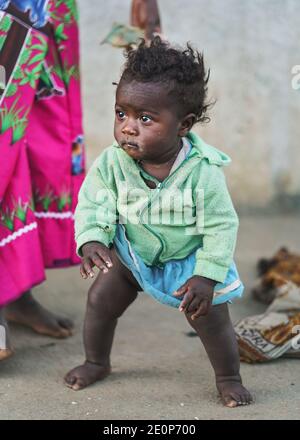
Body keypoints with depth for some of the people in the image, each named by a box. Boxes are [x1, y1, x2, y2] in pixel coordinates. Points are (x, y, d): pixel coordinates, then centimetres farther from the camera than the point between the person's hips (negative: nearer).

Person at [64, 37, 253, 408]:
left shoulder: (203, 172, -31)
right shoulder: (112, 162, -23)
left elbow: (221, 227, -21)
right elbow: (92, 203, -10)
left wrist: (207, 276, -24)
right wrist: (91, 240, -27)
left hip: (189, 258, -3)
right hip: (132, 252, 3)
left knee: (210, 317, -5)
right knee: (100, 299, 3)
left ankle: (229, 378, 21)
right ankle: (97, 362, 31)